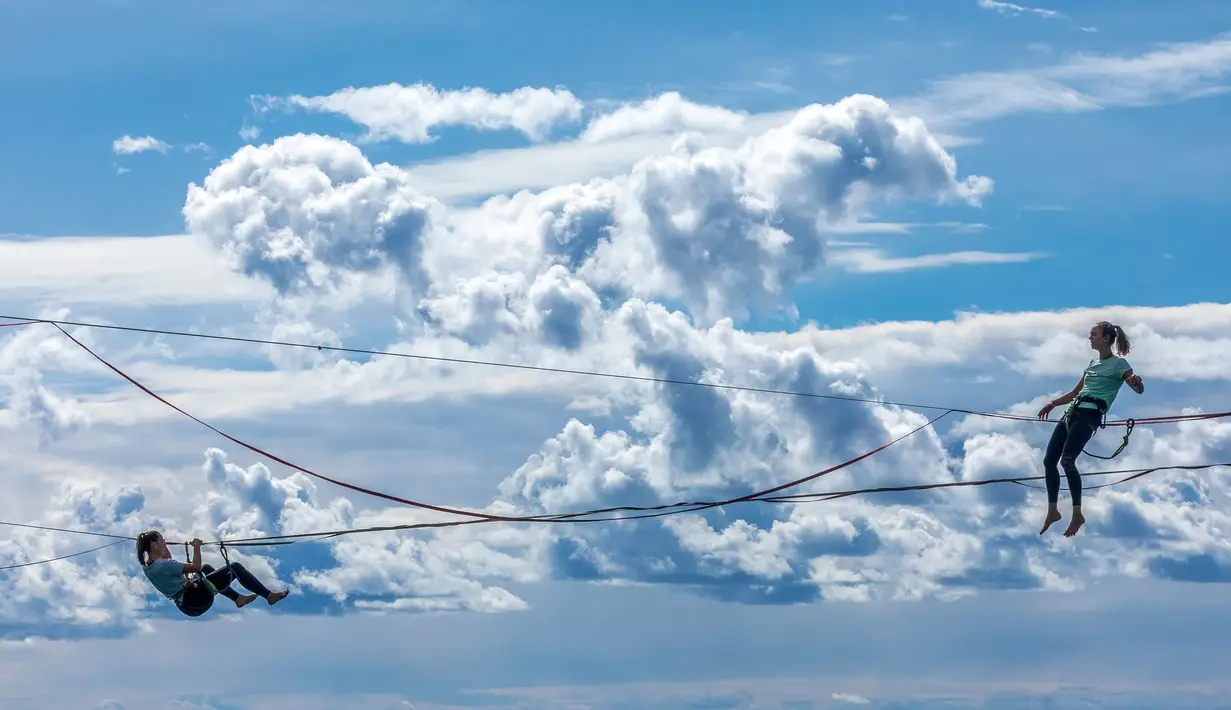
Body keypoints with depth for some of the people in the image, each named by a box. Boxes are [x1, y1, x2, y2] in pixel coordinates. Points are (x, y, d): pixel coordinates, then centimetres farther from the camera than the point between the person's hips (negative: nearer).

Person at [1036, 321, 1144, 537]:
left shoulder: (1118, 364, 1)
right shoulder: (1093, 363, 24)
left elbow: (1139, 390, -10)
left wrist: (1136, 381, -33)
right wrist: (1053, 403, 28)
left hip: (1090, 414, -8)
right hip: (1073, 412, 8)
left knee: (1067, 460, -22)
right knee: (1049, 460, 1)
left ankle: (1077, 514, -15)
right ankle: (1052, 510, 12)